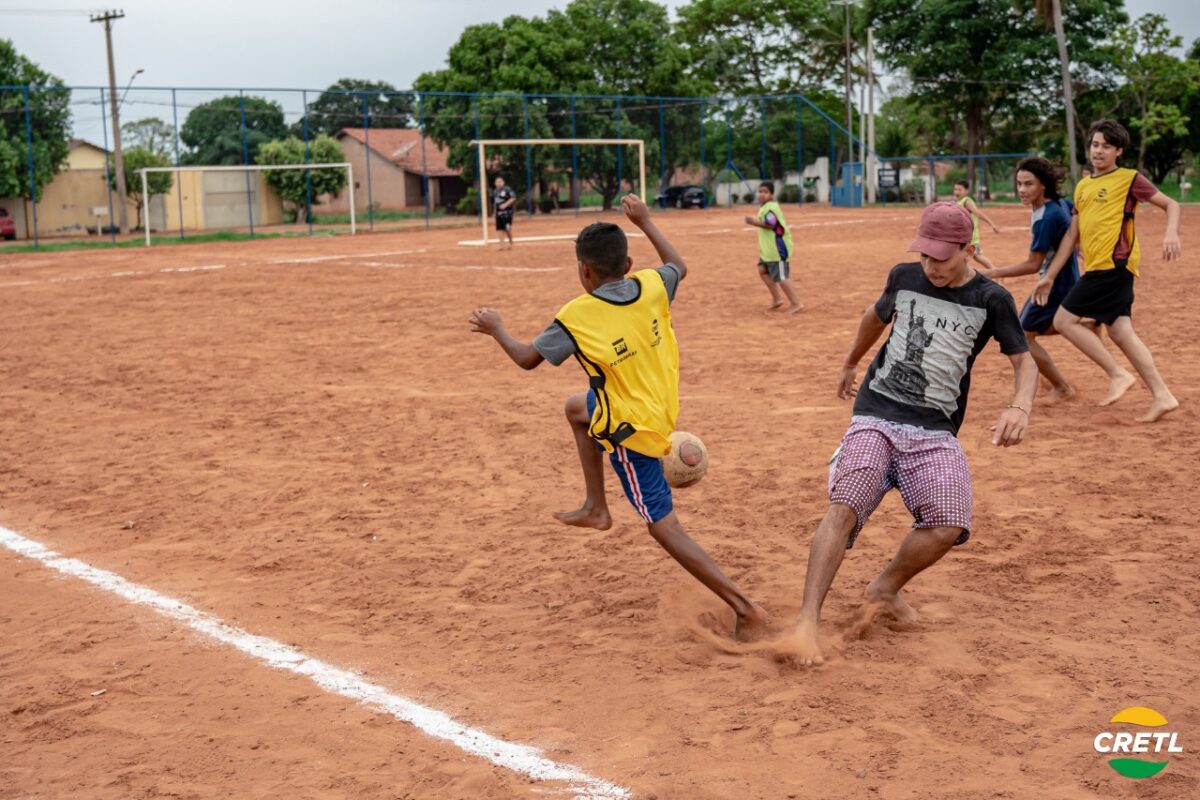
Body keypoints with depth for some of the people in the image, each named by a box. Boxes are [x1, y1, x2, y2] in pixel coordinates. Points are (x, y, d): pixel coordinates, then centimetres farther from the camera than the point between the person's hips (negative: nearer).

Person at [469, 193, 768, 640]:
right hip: (662, 409, 7)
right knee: (576, 408, 30)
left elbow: (528, 358, -7)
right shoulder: (651, 287, -7)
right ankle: (596, 507, 33)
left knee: (664, 528, 0)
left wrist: (496, 329, 12)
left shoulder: (576, 317, -20)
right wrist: (645, 222, 24)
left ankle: (744, 608, -5)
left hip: (632, 432, -7)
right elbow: (679, 267, 18)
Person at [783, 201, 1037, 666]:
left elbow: (1024, 361, 0)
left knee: (948, 528, -21)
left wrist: (1020, 407, -21)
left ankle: (885, 589, 9)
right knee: (844, 506, -23)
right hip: (876, 415, 1)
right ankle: (807, 624, -29)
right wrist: (850, 364, 41)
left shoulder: (990, 300, 0)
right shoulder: (904, 277, 8)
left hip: (935, 431, 0)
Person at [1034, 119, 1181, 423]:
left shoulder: (1129, 179, -2)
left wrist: (1171, 233, -22)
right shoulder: (1082, 187, 18)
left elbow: (1171, 204, -1)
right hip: (1099, 268, 8)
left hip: (1113, 264, -8)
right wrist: (1050, 276, 18)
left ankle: (1118, 375, -5)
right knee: (1120, 331, 4)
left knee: (1064, 320, -9)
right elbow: (1072, 235, 20)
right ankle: (1161, 395, 5)